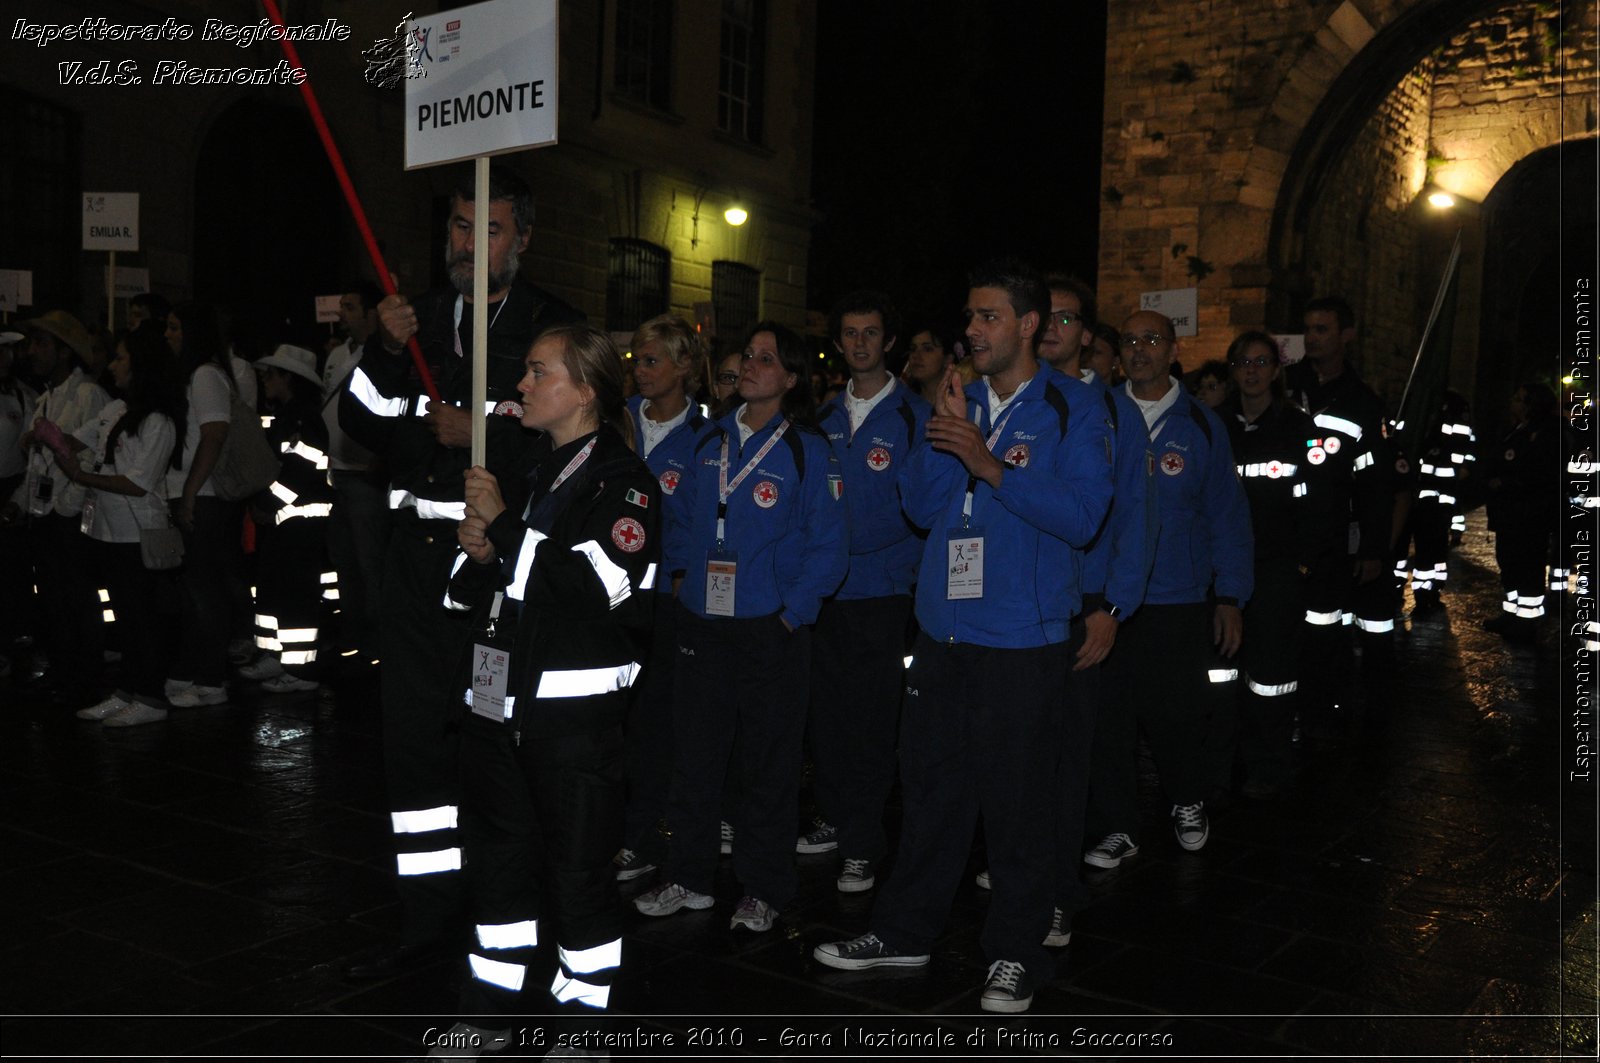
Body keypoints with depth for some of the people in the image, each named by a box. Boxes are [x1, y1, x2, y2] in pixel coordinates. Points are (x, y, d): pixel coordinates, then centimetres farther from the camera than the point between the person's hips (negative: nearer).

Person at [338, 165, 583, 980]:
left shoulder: (553, 327, -2)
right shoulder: (420, 319, 14)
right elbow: (364, 424, 9)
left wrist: (479, 435, -18)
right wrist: (385, 352, -6)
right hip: (419, 554, 6)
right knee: (415, 732, 9)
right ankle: (428, 913, 22)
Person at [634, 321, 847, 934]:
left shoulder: (807, 452, -5)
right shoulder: (710, 441, 9)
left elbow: (828, 547, -7)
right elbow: (683, 521, 18)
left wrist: (791, 612, -12)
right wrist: (683, 578, 6)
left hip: (772, 630, -4)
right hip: (703, 626, 5)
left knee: (768, 762, 6)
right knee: (694, 751, 10)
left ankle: (763, 891, 19)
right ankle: (687, 878, 25)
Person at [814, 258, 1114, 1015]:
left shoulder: (1072, 410, -2)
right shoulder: (959, 401, 14)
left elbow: (1080, 515, -14)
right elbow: (920, 507, 9)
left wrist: (989, 462, -18)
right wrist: (944, 440, -7)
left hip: (1022, 638, -5)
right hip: (943, 626, 5)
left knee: (1017, 799, 2)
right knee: (930, 784, 13)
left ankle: (1015, 953, 19)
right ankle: (906, 930, 27)